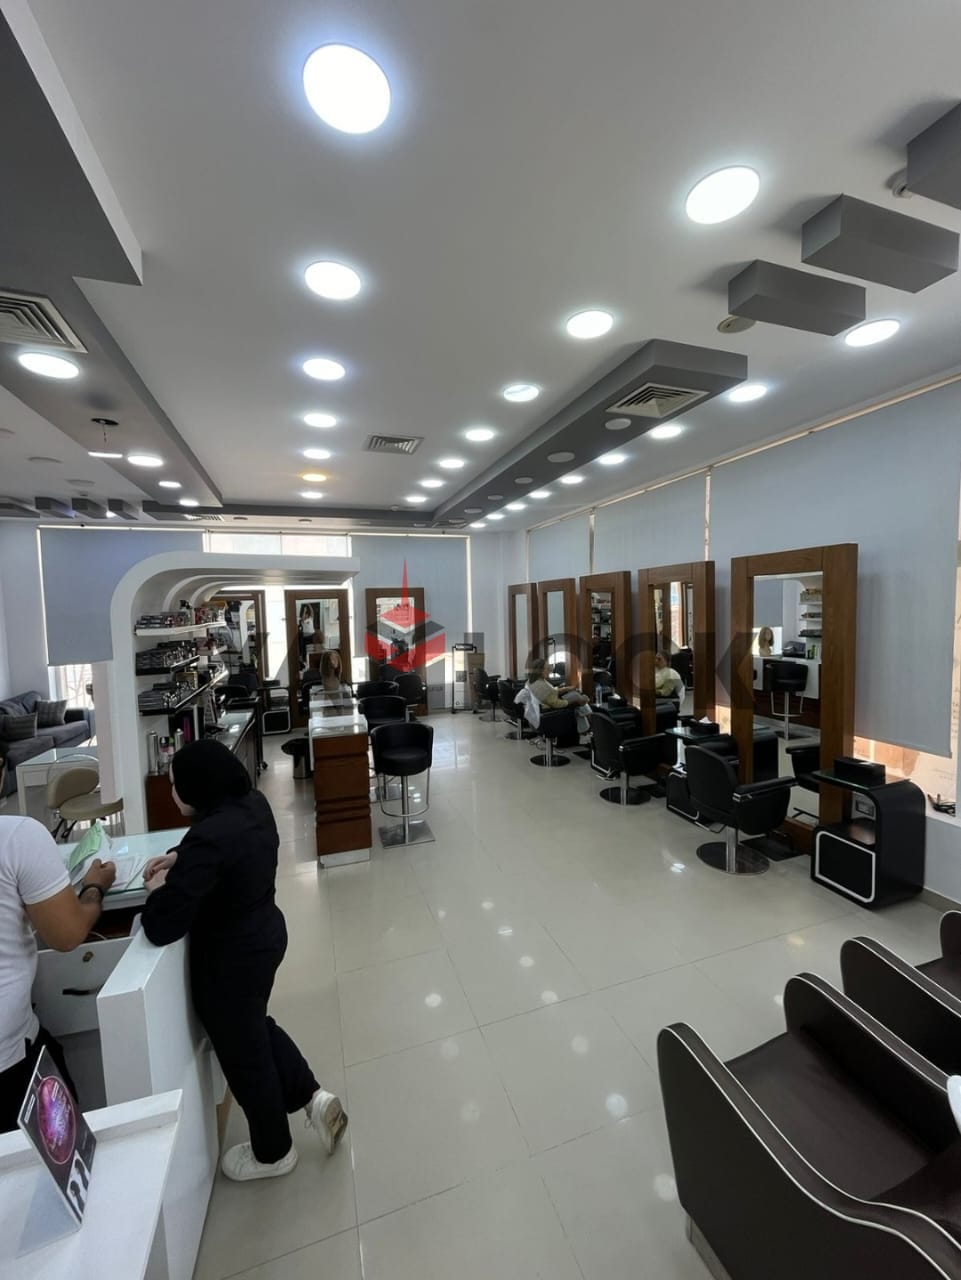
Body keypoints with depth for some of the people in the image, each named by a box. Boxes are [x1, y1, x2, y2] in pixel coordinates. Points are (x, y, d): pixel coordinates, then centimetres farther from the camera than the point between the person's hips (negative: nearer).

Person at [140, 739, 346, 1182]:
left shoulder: (208, 837, -33)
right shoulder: (254, 804, -7)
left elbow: (161, 928, -27)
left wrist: (159, 891, -9)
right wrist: (177, 859, 5)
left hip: (230, 959, -7)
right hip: (265, 935, 7)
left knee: (244, 1054, 19)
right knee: (256, 1027, 31)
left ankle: (273, 1153, 44)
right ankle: (315, 1098, 37)